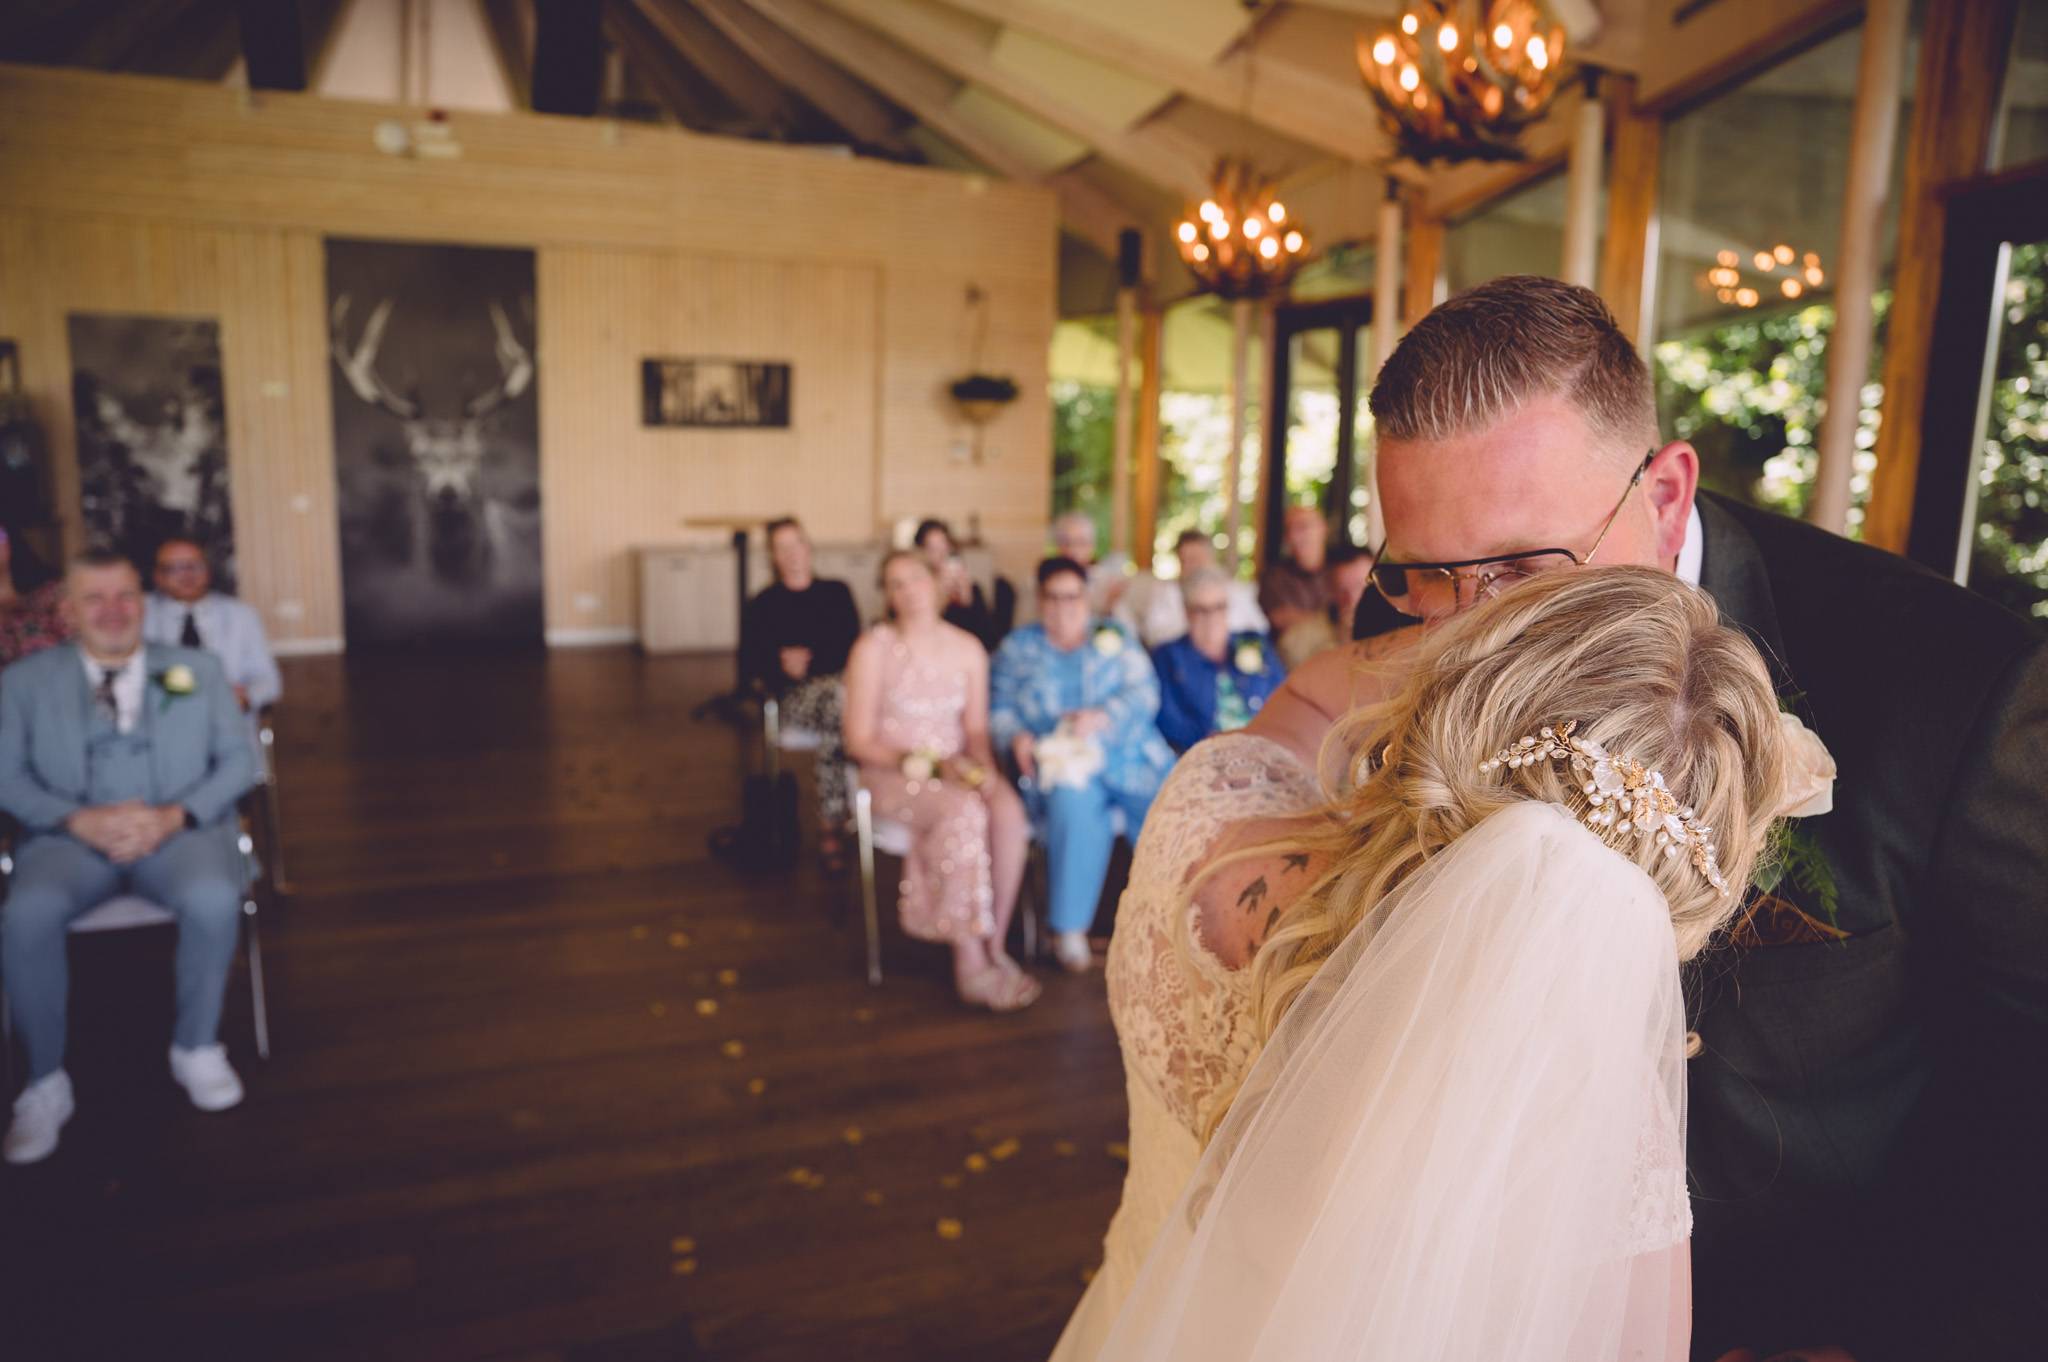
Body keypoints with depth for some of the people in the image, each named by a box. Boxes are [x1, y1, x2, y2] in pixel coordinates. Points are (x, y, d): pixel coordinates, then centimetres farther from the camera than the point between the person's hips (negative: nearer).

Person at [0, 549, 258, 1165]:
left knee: (214, 899, -32)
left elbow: (239, 759, 8)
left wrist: (174, 815, -10)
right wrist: (81, 820, -14)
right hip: (70, 837, 1)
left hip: (179, 831, 0)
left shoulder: (198, 669, 15)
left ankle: (197, 1049, -9)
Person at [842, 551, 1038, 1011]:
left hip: (958, 771, 4)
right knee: (962, 813, -34)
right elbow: (859, 740, -6)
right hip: (892, 774, -4)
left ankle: (994, 947, -18)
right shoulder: (873, 649, -4)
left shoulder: (968, 648, 8)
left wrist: (983, 766, -10)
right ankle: (969, 965, -26)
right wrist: (925, 764, -16)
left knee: (1008, 810, -29)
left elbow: (977, 729, 11)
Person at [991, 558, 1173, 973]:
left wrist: (1101, 717, -13)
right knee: (1073, 807, -35)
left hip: (1131, 756, 2)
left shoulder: (1116, 636, 19)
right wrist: (1017, 737, -13)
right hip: (1062, 762, -1)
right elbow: (999, 708, 8)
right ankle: (1069, 928, -21)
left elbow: (1144, 692, 4)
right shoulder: (1018, 648, 18)